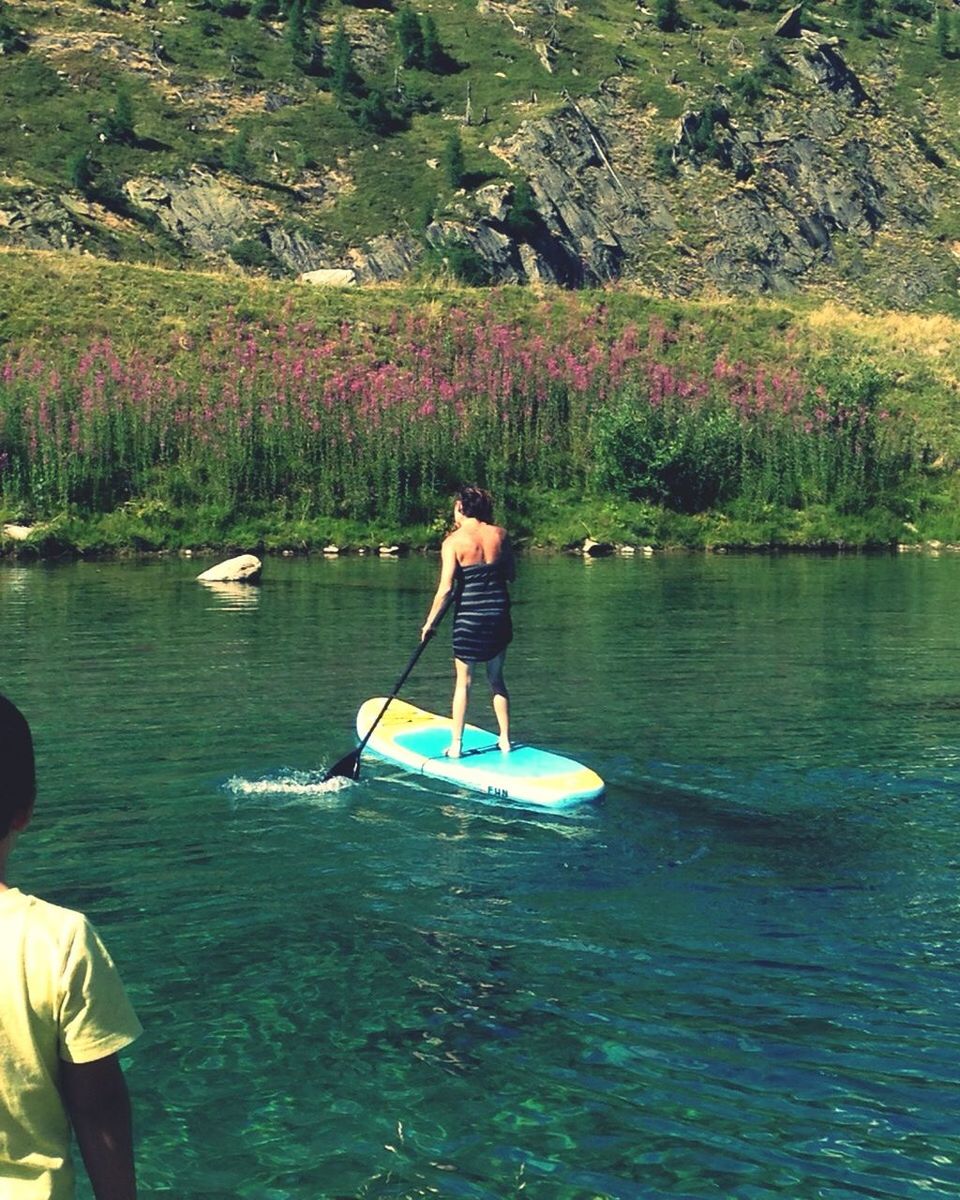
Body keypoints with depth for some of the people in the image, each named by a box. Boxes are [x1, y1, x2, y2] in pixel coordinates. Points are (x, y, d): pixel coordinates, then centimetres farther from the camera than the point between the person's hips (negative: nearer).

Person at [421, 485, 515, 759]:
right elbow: (511, 575, 8)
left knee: (463, 682, 7)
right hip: (499, 616, 3)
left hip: (469, 616, -3)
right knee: (496, 679, 17)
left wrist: (429, 623, -5)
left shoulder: (453, 541, -10)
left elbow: (446, 588, -13)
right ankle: (505, 739, 19)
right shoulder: (500, 535, 0)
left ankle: (456, 744, 11)